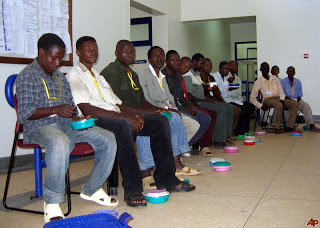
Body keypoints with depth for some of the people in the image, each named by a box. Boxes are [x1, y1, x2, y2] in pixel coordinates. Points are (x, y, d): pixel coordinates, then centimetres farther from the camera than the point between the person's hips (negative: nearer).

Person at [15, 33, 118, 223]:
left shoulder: (61, 77, 20)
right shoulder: (27, 77, -3)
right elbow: (24, 114, -11)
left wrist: (78, 118, 1)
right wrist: (55, 110, -21)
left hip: (66, 125, 7)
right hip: (39, 127, -7)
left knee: (108, 139, -9)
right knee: (60, 143, -43)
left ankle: (91, 189, 4)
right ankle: (52, 202, -26)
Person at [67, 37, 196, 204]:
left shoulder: (98, 76, 29)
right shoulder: (74, 76, 1)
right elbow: (86, 110, -15)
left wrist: (133, 115, 0)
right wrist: (123, 117, -21)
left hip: (117, 118, 8)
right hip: (95, 121, -8)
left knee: (161, 121, -5)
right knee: (123, 126, -40)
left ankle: (166, 179, -6)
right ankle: (132, 189, -34)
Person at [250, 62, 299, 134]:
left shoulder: (275, 78, 18)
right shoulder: (258, 82, 5)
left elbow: (281, 91, 13)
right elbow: (252, 98, 4)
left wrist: (281, 99, -8)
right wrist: (260, 105, -10)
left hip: (278, 98, 5)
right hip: (267, 99, -5)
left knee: (295, 103, -18)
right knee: (279, 105, -37)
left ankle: (289, 126, -21)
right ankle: (277, 128, -25)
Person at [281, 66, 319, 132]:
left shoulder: (298, 82, 18)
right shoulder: (283, 81, 6)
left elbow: (300, 94, 14)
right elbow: (283, 94, -2)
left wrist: (298, 100, -8)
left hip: (297, 100, 3)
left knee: (306, 105, -27)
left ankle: (311, 125, -37)